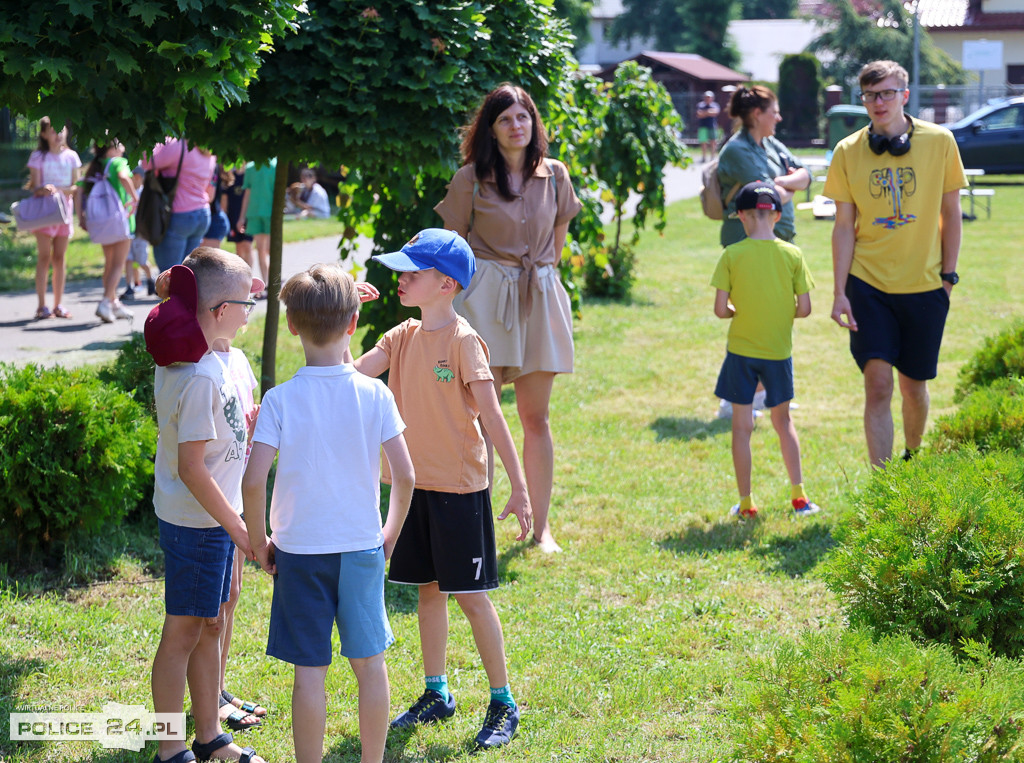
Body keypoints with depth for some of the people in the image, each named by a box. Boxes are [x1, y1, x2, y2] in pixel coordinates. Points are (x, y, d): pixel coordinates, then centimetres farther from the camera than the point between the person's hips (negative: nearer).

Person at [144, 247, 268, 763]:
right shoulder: (202, 377, -25)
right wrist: (239, 528, -19)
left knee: (210, 624, 18)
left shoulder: (180, 357, 3)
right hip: (198, 521, -9)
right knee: (183, 631, 2)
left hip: (208, 517, 9)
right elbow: (192, 470, -24)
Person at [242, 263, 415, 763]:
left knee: (309, 670, 5)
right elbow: (404, 475, -6)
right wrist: (391, 534, 10)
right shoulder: (374, 394, -6)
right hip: (363, 545, 2)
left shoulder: (280, 400, -11)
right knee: (370, 663, 13)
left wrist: (258, 540, 0)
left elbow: (253, 481, -16)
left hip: (299, 550, -1)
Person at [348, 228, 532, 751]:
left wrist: (520, 489, -18)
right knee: (428, 589, 14)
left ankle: (503, 703, 9)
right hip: (417, 484, 7)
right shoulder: (402, 338, 6)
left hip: (460, 488, -7)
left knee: (471, 595, -1)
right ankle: (436, 694, 26)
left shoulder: (463, 341, -14)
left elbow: (492, 418, -16)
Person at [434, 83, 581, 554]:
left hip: (540, 298, 3)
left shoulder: (554, 176, 6)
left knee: (536, 416, 7)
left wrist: (538, 275, 13)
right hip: (483, 297, -3)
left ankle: (541, 527, 14)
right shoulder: (470, 179, -2)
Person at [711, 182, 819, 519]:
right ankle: (798, 495, 19)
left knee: (742, 426, 7)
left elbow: (720, 309, -11)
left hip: (741, 351, -2)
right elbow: (804, 309, -6)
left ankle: (746, 503, 10)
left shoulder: (732, 255, -10)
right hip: (779, 351, 2)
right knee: (782, 420, 19)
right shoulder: (792, 254, -6)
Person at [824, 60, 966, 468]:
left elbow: (950, 213, 5)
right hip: (868, 283, 0)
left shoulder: (939, 141, -3)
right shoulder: (848, 151, -2)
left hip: (924, 285, 0)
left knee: (914, 386, 11)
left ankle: (913, 460, 37)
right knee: (877, 384, -9)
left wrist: (948, 274, 3)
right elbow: (844, 227, 1)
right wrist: (839, 292, -3)